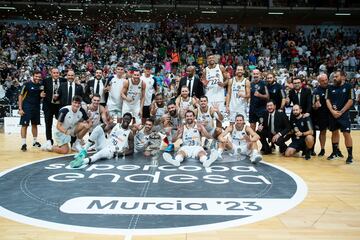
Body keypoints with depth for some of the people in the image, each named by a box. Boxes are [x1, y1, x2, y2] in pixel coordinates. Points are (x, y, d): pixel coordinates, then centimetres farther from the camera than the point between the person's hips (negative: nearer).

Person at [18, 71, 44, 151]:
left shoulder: (40, 86, 7)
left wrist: (42, 95, -6)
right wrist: (20, 108, -14)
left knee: (35, 124, 13)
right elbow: (21, 96, -8)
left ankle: (35, 141, 23)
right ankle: (23, 143, -3)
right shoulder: (27, 84, -8)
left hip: (36, 108, 6)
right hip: (27, 108, -5)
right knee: (24, 125, -5)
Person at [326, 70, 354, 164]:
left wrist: (340, 112, -12)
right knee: (334, 132, 13)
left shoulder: (348, 86, -4)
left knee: (346, 133, -8)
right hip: (333, 114, 4)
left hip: (344, 114, -4)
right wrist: (332, 111, -10)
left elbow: (350, 101, -7)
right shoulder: (330, 88, 7)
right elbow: (328, 100, 4)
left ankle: (350, 155, -1)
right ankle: (336, 152, 27)